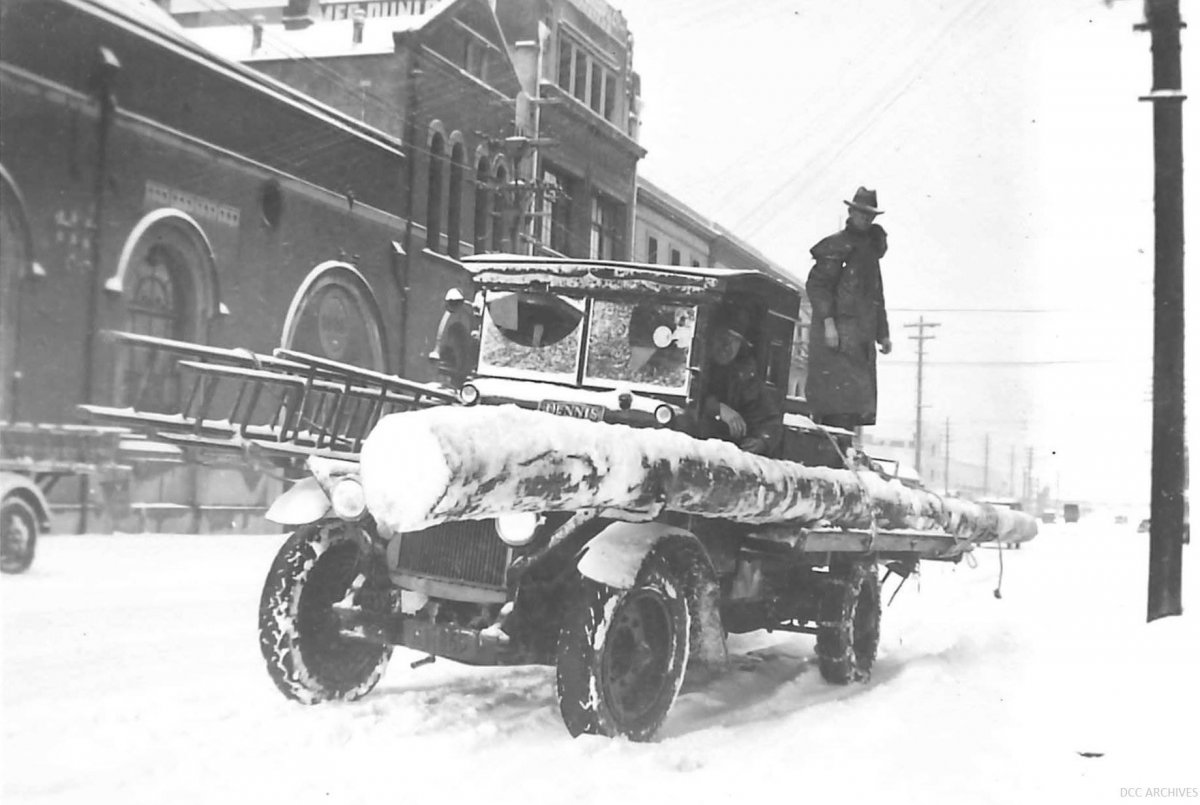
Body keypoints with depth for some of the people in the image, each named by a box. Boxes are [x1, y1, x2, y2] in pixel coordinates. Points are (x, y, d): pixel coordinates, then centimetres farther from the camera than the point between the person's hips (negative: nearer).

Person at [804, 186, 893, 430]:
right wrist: (828, 321, -21)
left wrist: (883, 333, 24)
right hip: (836, 333, -8)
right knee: (839, 400, -16)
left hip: (861, 337, 8)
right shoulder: (836, 245, -2)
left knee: (857, 400, 3)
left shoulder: (870, 248, 23)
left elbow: (876, 296, 29)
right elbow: (816, 284, -11)